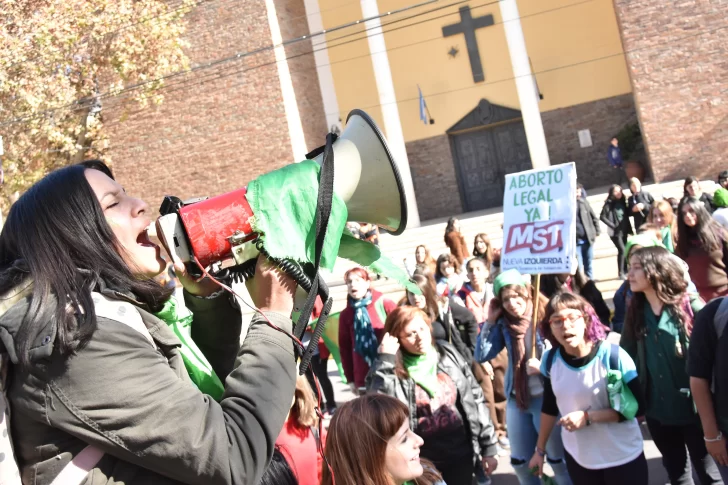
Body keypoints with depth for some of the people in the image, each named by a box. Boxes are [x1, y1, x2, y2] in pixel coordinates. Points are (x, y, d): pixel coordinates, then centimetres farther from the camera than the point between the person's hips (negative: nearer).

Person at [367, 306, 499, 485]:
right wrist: (386, 359, -26)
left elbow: (475, 399, 4)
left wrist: (488, 448, 4)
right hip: (421, 462, -3)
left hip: (460, 455, 3)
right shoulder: (390, 370, -10)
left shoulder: (447, 354, 0)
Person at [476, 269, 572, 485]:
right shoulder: (504, 324, 1)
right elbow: (481, 356, -4)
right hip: (516, 399, 5)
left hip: (546, 397, -5)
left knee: (558, 459, 8)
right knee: (520, 461, 16)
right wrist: (490, 321, -7)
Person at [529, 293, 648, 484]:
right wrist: (540, 449, 12)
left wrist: (587, 417, -22)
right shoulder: (550, 360, -7)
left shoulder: (612, 355, -19)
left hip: (623, 458, -3)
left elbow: (637, 407, -16)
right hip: (577, 458, 3)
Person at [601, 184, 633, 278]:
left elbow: (626, 216, 15)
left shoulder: (623, 202, 10)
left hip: (624, 230, 6)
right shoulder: (609, 203, -7)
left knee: (625, 251, 7)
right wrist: (613, 225, -14)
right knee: (622, 250, -15)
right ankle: (621, 273, -10)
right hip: (615, 231, -6)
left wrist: (629, 229, 10)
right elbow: (602, 217, -10)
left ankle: (625, 271, 16)